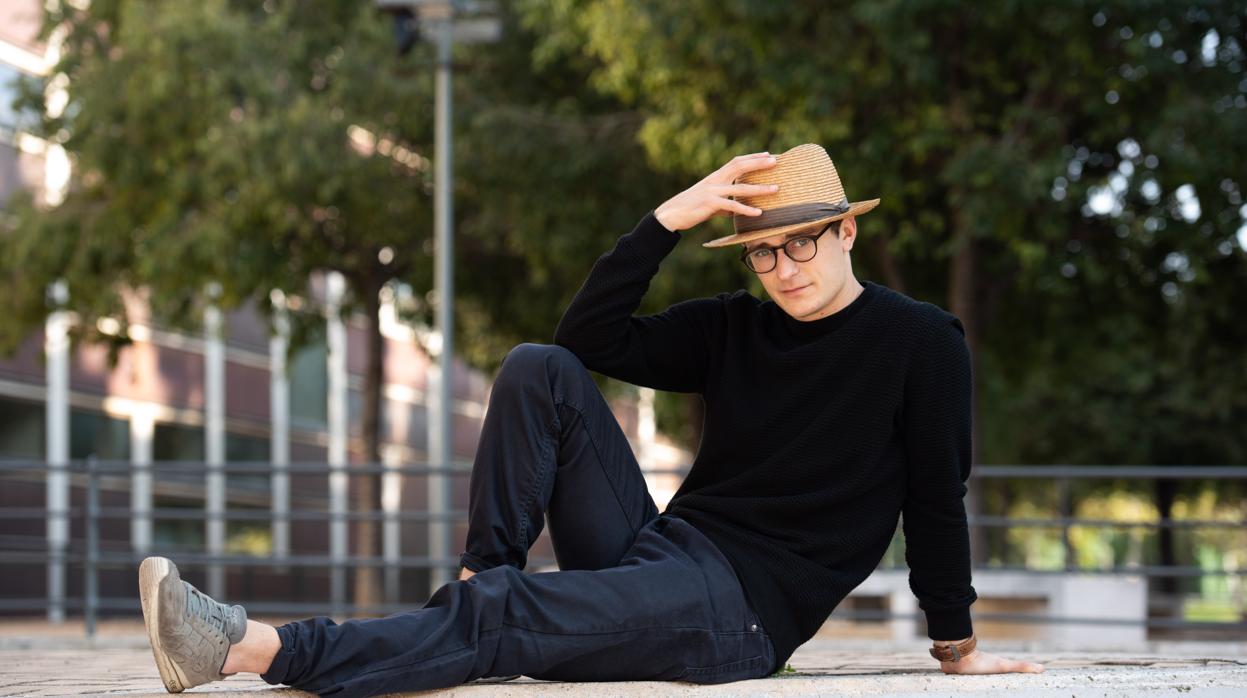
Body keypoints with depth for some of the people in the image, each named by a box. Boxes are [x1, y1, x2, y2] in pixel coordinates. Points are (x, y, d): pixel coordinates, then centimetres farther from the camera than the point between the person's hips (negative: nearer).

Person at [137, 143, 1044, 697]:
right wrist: (669, 220, -3)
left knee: (500, 619, -29)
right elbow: (592, 337, 5)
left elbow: (937, 495, -1)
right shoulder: (731, 330, 13)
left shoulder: (922, 342, -1)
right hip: (658, 553, 6)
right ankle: (481, 580, -14)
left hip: (745, 610, -6)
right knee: (541, 370, -9)